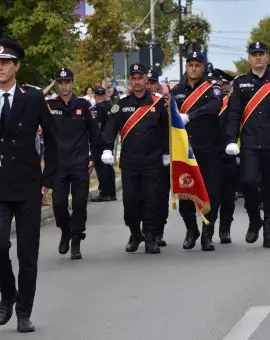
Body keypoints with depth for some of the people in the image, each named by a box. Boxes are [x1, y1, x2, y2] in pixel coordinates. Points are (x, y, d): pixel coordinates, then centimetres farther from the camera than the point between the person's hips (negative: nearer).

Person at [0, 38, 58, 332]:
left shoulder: (33, 98, -1)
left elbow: (52, 141, 6)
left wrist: (48, 180, 1)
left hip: (28, 186, 0)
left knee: (28, 253, 3)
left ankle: (24, 313, 16)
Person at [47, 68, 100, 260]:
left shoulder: (83, 105, 3)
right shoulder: (50, 106, 2)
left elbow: (94, 133, 7)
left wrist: (94, 157, 2)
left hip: (80, 164, 0)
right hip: (58, 164, 0)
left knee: (79, 203, 0)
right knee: (59, 203, -3)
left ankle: (76, 243, 9)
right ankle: (65, 231, 25)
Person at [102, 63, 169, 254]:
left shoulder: (158, 103, 3)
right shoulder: (122, 105, 6)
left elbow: (166, 129, 9)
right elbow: (111, 127, 0)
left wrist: (166, 153, 10)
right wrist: (108, 149, -12)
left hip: (152, 161, -1)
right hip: (129, 161, 1)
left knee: (151, 200, -3)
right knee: (130, 200, 1)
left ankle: (151, 238, 4)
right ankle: (135, 234, 18)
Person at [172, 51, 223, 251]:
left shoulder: (212, 87, 1)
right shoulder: (177, 91, 11)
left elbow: (215, 106, -20)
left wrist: (189, 116, -30)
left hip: (210, 151, -2)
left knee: (212, 193, -3)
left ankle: (207, 235, 6)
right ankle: (191, 230, 21)